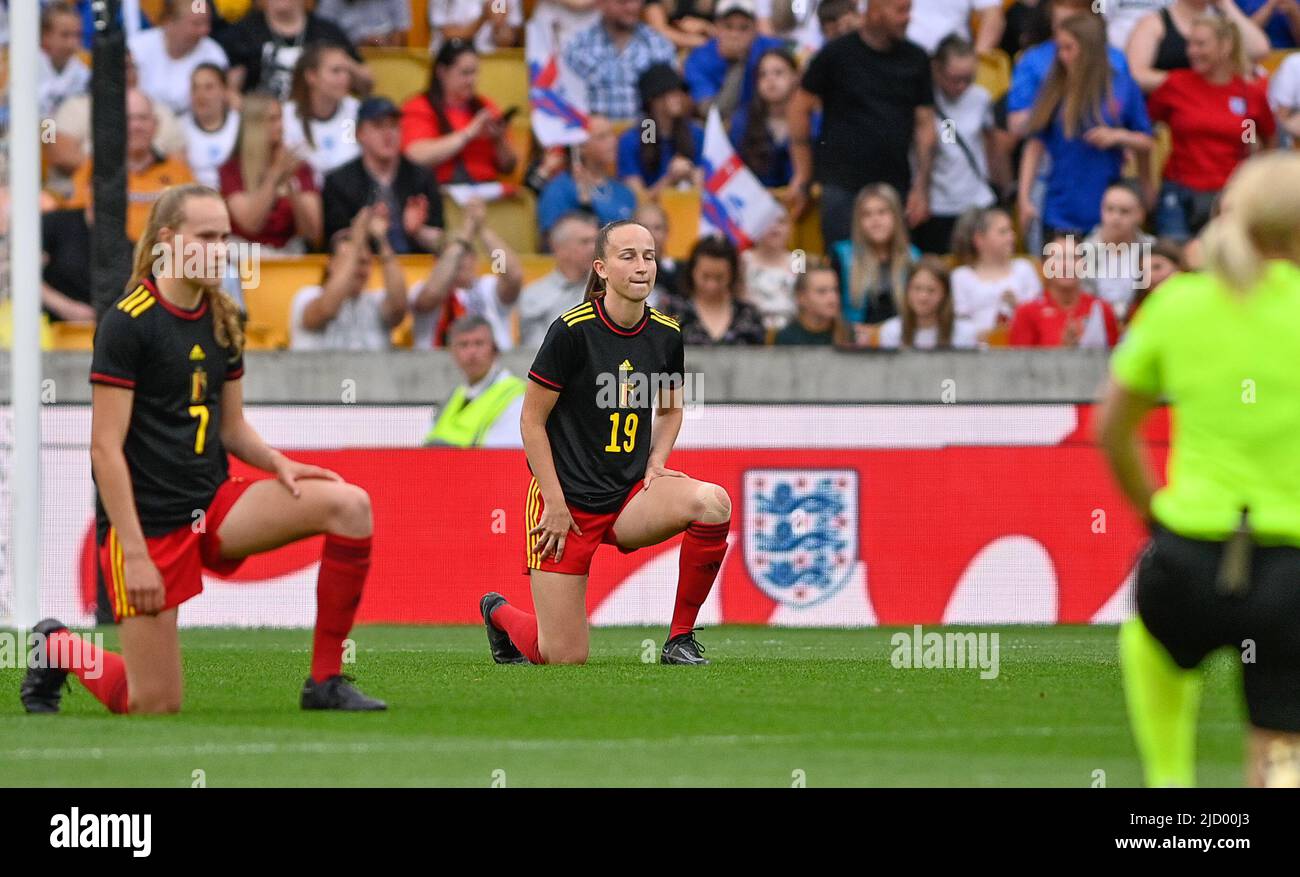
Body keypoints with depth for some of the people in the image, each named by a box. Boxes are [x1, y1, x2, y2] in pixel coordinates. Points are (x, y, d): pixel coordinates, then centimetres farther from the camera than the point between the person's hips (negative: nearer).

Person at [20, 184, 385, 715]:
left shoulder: (222, 321, 9)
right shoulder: (126, 323, -12)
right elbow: (105, 447, -14)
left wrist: (279, 463, -4)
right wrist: (134, 552, -19)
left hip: (214, 506, 6)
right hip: (146, 522, -6)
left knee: (349, 505, -16)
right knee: (156, 705, -7)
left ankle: (325, 681, -9)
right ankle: (57, 649, 25)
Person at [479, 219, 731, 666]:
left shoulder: (666, 335, 1)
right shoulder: (572, 330, -14)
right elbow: (532, 420, -9)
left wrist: (655, 465, 1)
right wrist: (555, 504, -12)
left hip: (631, 496, 5)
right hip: (568, 500, -5)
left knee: (713, 504, -27)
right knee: (565, 658, -6)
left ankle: (680, 639, -9)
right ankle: (499, 613, 32)